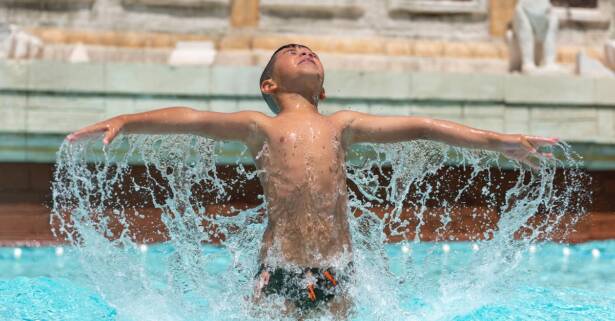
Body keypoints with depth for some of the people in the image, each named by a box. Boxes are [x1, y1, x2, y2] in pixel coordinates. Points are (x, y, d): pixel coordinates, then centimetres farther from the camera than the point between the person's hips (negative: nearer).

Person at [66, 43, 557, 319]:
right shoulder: (261, 127, 7)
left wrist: (500, 141, 10)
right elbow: (191, 119, -3)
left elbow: (419, 126, 12)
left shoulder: (342, 125, 14)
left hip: (337, 277, 3)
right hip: (279, 277, -2)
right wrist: (122, 121, -15)